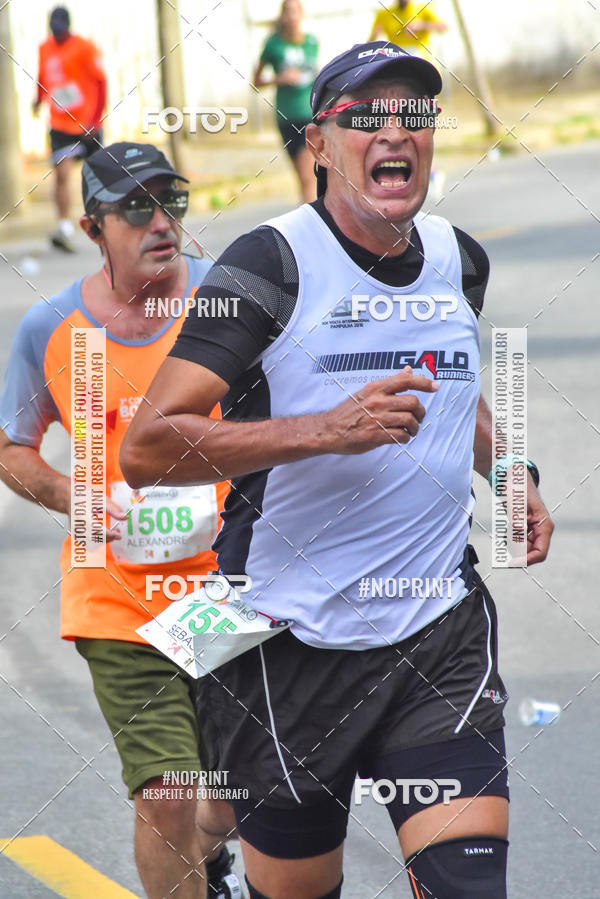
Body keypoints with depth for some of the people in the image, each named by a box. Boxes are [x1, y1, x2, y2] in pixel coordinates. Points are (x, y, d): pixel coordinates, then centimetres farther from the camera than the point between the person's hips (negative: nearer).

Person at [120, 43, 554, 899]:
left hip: (441, 637, 4)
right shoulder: (271, 264, -10)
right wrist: (328, 430, -25)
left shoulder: (461, 260, 9)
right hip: (289, 652, -4)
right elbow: (146, 449, -17)